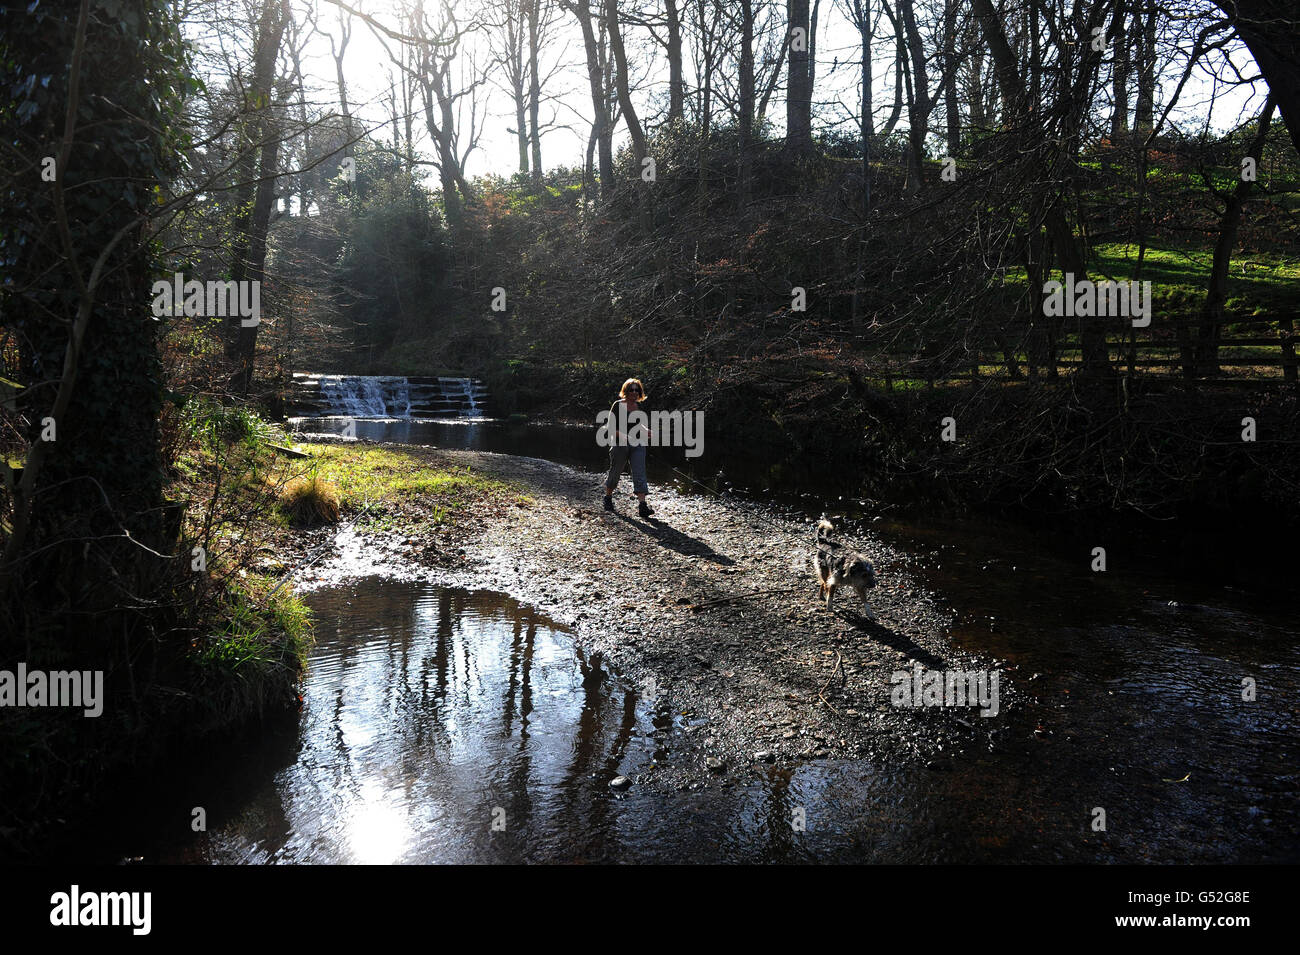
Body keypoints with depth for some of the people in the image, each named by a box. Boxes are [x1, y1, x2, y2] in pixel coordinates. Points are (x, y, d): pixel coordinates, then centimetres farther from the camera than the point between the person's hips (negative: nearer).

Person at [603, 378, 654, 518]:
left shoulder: (639, 406, 11)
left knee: (640, 473, -10)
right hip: (620, 444, -4)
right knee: (615, 472, 10)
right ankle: (608, 498, 35)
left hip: (637, 445, 4)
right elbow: (611, 427, -8)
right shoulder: (618, 405, -6)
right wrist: (623, 435, -23)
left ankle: (642, 505, -17)